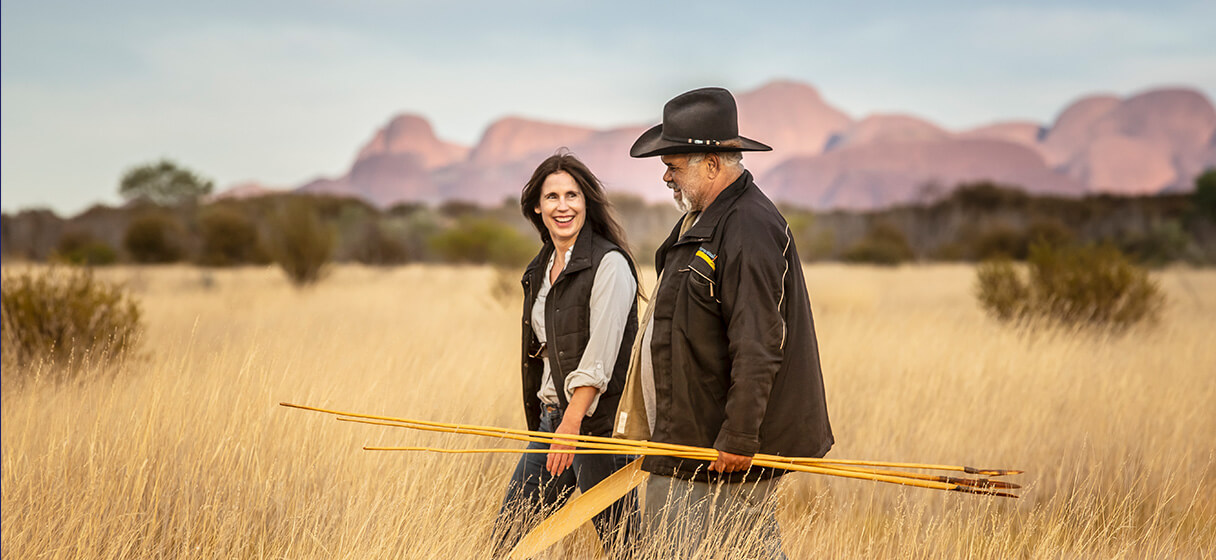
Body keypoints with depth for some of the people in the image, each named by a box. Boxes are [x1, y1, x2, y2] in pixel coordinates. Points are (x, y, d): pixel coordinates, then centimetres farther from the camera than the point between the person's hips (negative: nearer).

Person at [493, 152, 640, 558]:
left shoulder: (610, 264, -11)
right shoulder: (541, 269, 14)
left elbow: (600, 356, -17)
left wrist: (571, 425, -22)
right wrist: (550, 418, 15)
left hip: (596, 420, -8)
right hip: (551, 417, 8)